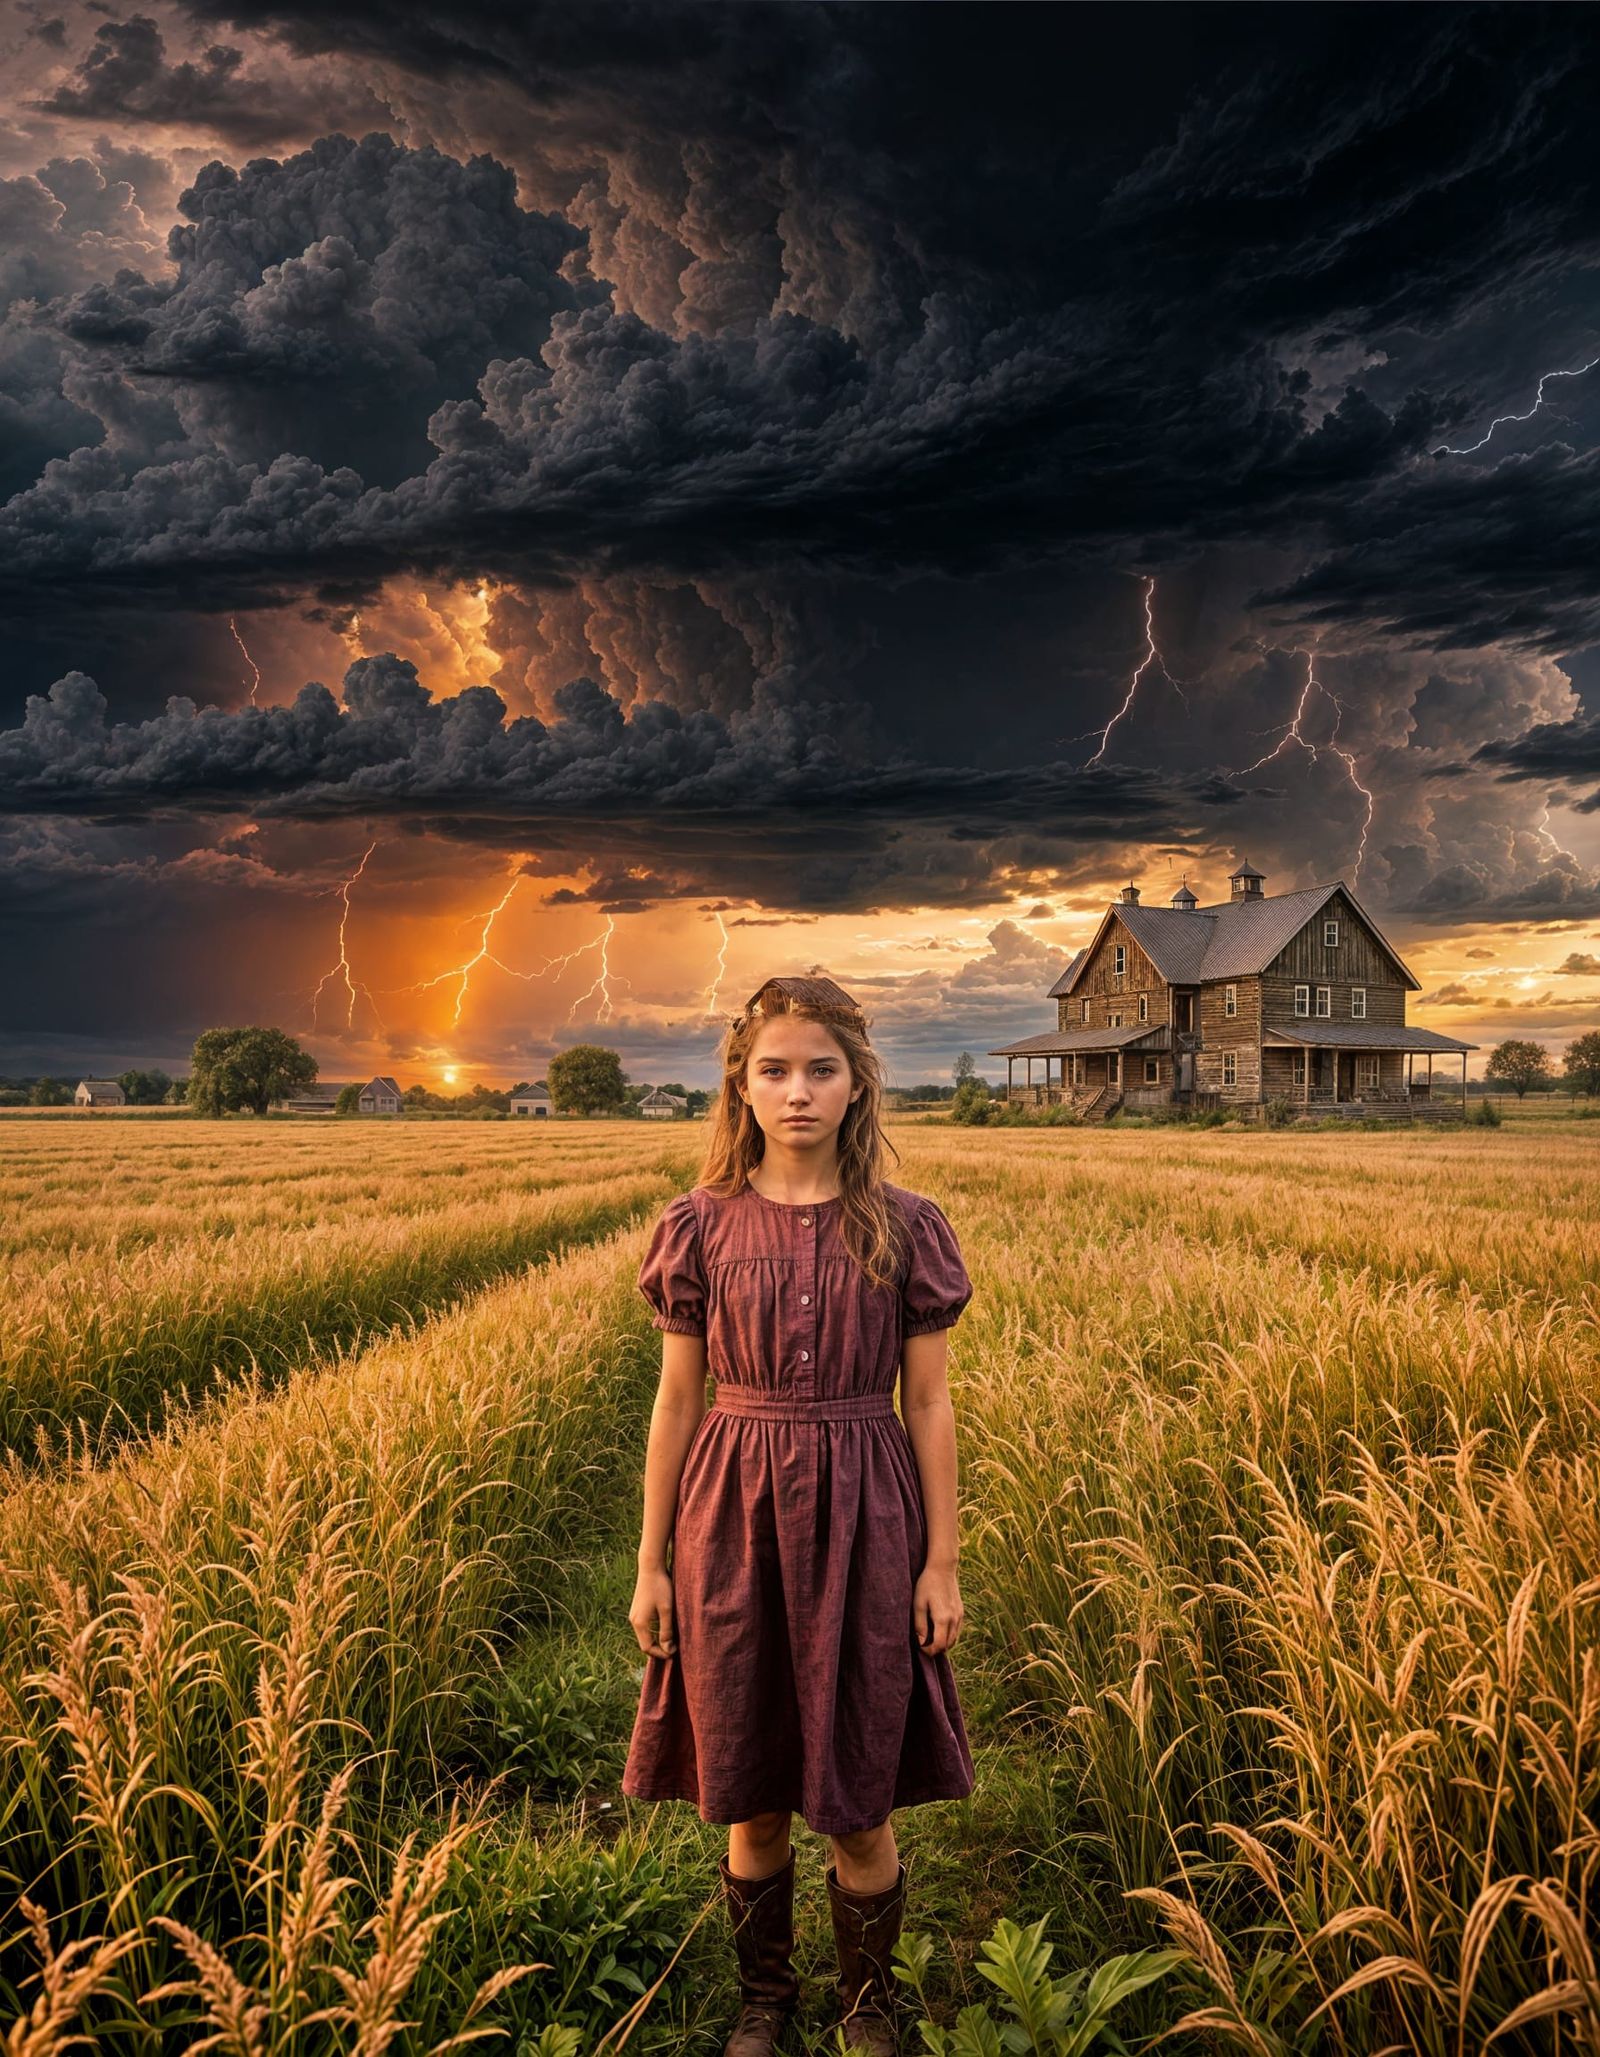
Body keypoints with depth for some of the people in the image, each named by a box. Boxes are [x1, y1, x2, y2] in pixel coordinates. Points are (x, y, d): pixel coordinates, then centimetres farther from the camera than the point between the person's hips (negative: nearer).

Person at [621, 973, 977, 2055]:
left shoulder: (906, 1228, -4)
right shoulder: (701, 1226, -2)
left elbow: (929, 1404, 0)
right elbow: (678, 1400, 3)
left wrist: (941, 1563, 0)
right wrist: (651, 1563, 4)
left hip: (863, 1521, -1)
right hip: (733, 1520, 1)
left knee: (860, 1805, 10)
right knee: (751, 1801, 14)